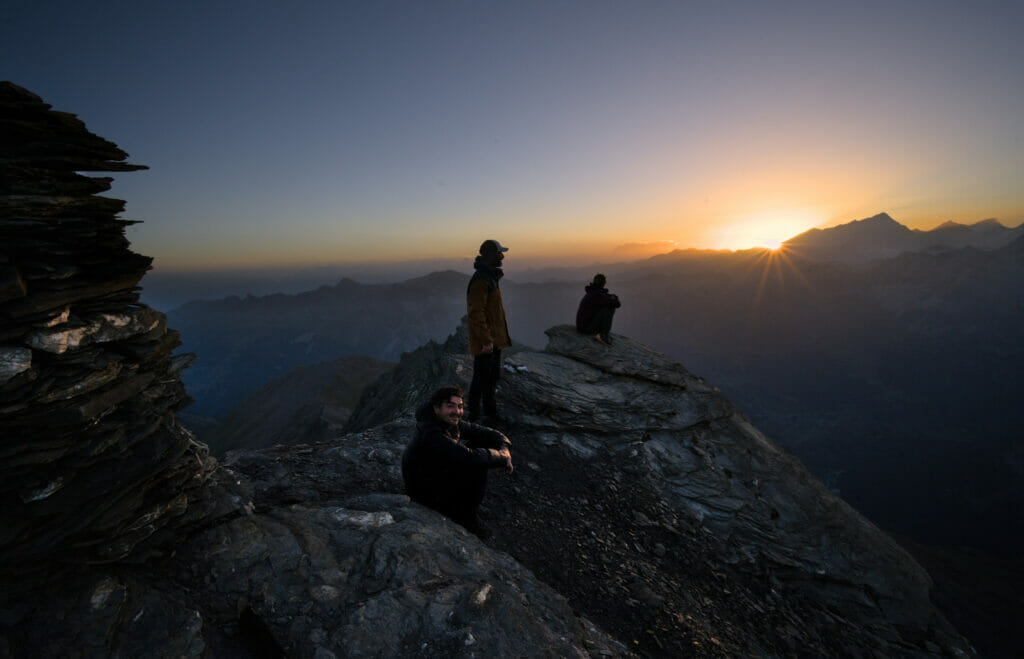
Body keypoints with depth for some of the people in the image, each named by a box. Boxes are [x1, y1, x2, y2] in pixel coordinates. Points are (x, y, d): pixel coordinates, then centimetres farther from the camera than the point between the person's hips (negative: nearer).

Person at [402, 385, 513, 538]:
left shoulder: (452, 423, -7)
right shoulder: (431, 435, -33)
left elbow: (488, 433, -1)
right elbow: (471, 457, -41)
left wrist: (505, 448, -21)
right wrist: (503, 458, -27)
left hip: (439, 475, 9)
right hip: (425, 495, -9)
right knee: (478, 466, -21)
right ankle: (466, 518, 1)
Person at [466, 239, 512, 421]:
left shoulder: (490, 276, 13)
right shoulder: (480, 280, -20)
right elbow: (476, 313, -25)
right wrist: (486, 340, -25)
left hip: (494, 339, 10)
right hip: (485, 342, -10)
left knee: (493, 376, 20)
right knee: (481, 378, 2)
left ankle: (490, 409, 36)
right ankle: (472, 413, 18)